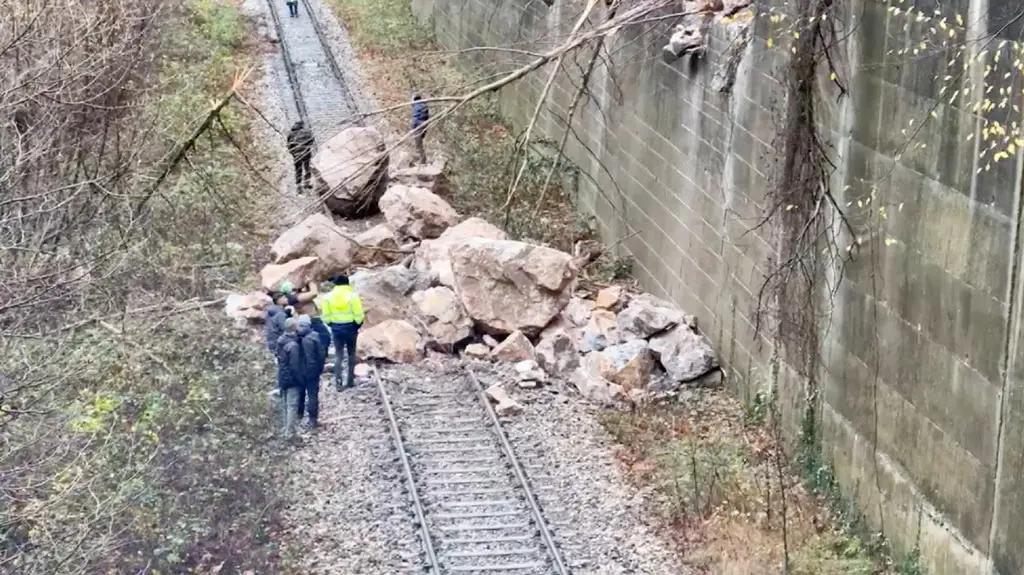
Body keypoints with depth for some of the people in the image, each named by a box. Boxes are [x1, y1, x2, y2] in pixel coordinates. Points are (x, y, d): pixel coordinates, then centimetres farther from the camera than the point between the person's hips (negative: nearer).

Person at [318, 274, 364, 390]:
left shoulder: (328, 296, -4)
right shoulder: (353, 295, -10)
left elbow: (325, 316, -2)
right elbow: (359, 315, -11)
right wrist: (358, 325, 6)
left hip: (336, 328, 1)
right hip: (350, 327, -1)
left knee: (338, 355, 7)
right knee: (351, 354, 13)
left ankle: (338, 382, -2)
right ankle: (350, 380, 15)